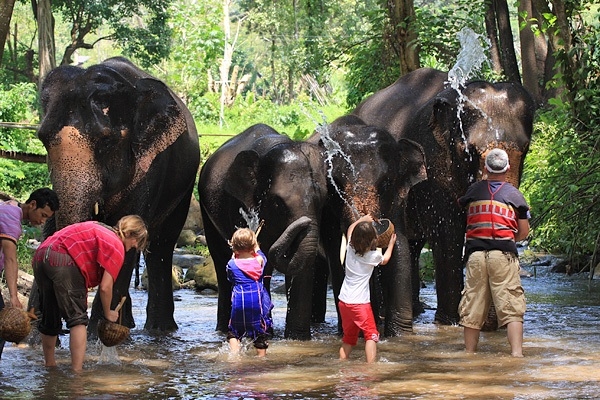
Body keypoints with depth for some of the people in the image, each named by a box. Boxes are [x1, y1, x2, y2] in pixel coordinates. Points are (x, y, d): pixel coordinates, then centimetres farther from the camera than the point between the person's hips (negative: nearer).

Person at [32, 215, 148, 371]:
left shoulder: (98, 229, 27)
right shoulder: (117, 246, 1)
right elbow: (105, 288, -3)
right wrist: (108, 314, 14)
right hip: (63, 262, -8)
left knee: (49, 319, 21)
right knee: (78, 319, -3)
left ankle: (49, 364, 34)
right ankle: (76, 371, -12)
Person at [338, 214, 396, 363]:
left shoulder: (350, 248, 1)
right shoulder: (373, 256, -9)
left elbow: (350, 229, 25)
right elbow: (384, 260, 18)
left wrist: (361, 220, 36)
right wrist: (391, 244, 31)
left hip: (343, 301, 6)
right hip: (360, 302, -6)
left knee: (348, 338, 17)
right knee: (371, 335, -6)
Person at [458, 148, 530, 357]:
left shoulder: (474, 190, 10)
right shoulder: (514, 194, 6)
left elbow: (460, 203, 32)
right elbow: (524, 232, 8)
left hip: (475, 253, 2)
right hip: (504, 253, -2)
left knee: (472, 308, 7)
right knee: (511, 307, -5)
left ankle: (469, 354, 10)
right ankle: (517, 353, -16)